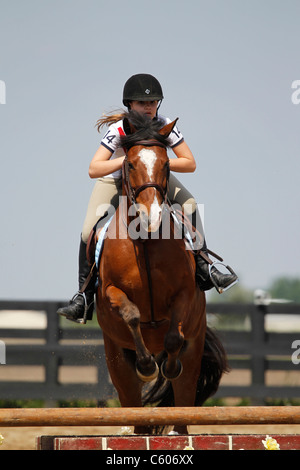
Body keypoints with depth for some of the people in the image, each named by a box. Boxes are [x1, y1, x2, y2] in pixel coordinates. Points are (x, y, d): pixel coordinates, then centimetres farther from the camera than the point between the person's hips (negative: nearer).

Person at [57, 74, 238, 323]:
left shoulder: (165, 125, -23)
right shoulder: (119, 129, -30)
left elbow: (190, 163, -22)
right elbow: (94, 169, -36)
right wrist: (127, 159, -47)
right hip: (115, 179, -2)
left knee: (189, 204, -22)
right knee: (90, 231, -20)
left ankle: (203, 268, -11)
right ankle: (84, 296, -9)